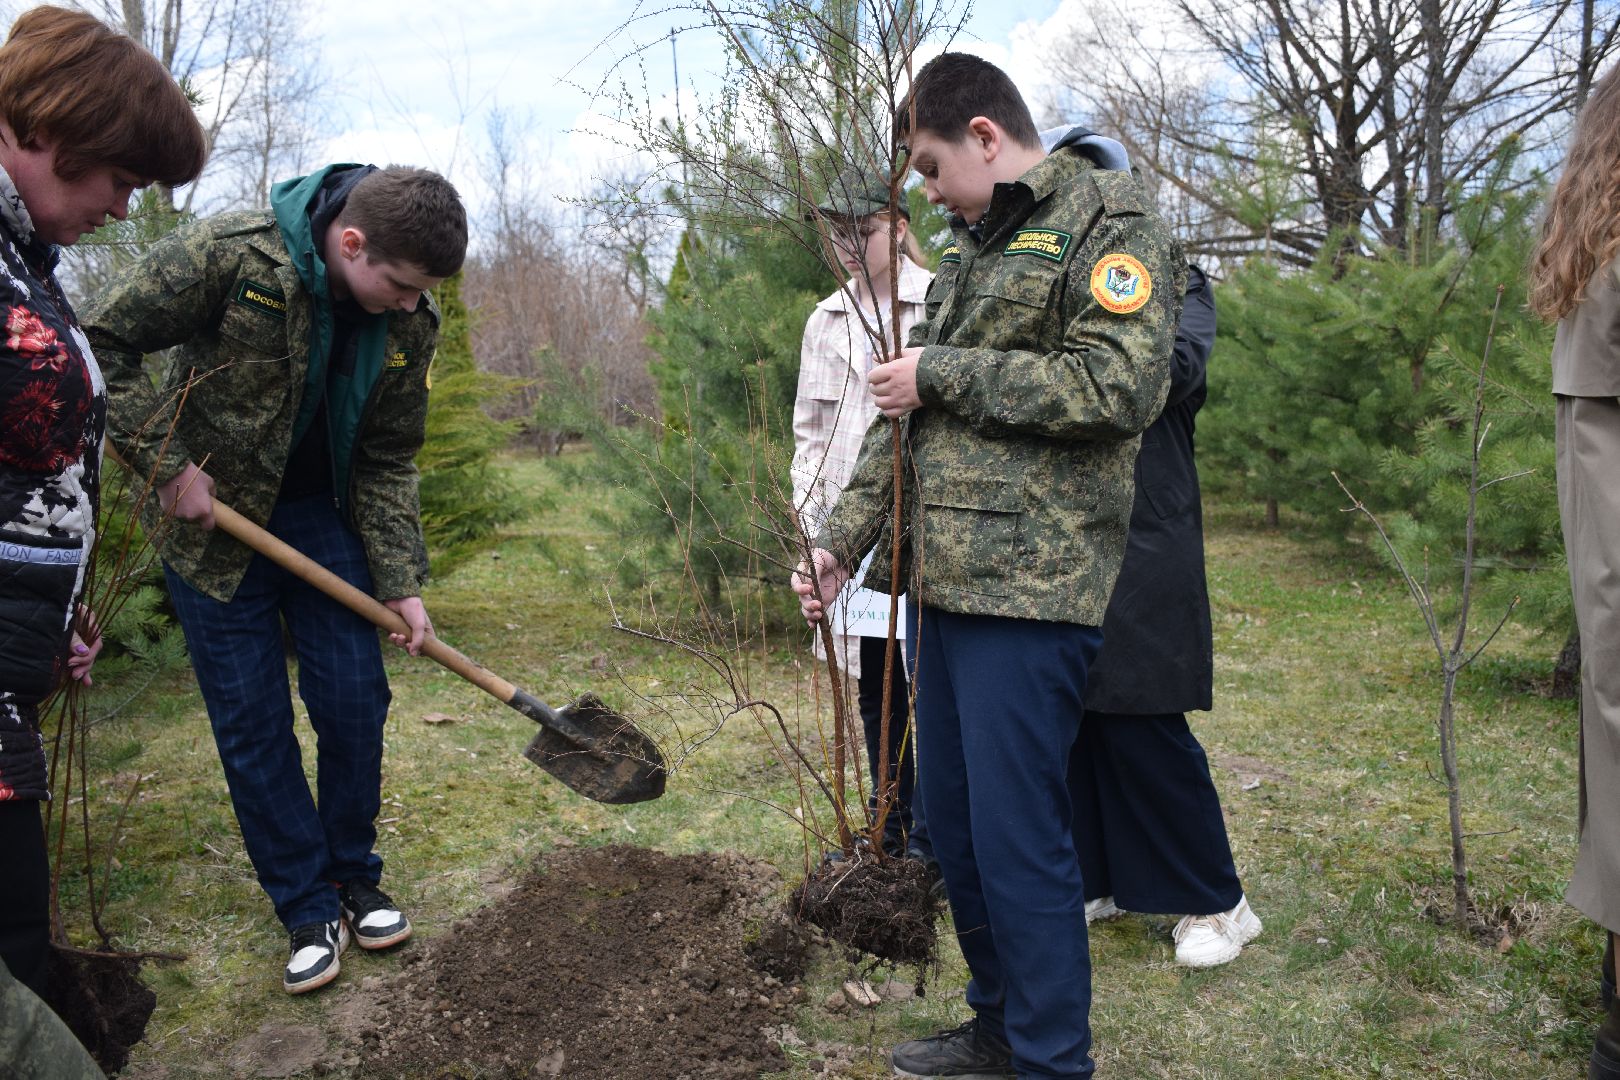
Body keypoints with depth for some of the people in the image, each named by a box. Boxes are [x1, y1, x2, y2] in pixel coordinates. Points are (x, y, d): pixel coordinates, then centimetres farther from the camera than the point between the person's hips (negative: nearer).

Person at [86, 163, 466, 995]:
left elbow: (388, 460, -3)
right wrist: (166, 463, -20)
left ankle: (354, 879, 22)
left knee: (355, 700, 1)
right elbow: (99, 344, -17)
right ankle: (309, 912, 14)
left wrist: (400, 582, -8)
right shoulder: (229, 255, -25)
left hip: (322, 517, 4)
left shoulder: (409, 322, -10)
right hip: (211, 518, -3)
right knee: (251, 724, 0)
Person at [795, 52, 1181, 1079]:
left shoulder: (1109, 219, -3)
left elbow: (1122, 384, -18)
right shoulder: (975, 248, 22)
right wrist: (842, 540, 16)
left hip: (1031, 585, -8)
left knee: (1017, 834, -4)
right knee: (955, 822, 15)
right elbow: (909, 414, 21)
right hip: (945, 577, 9)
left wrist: (944, 372, -11)